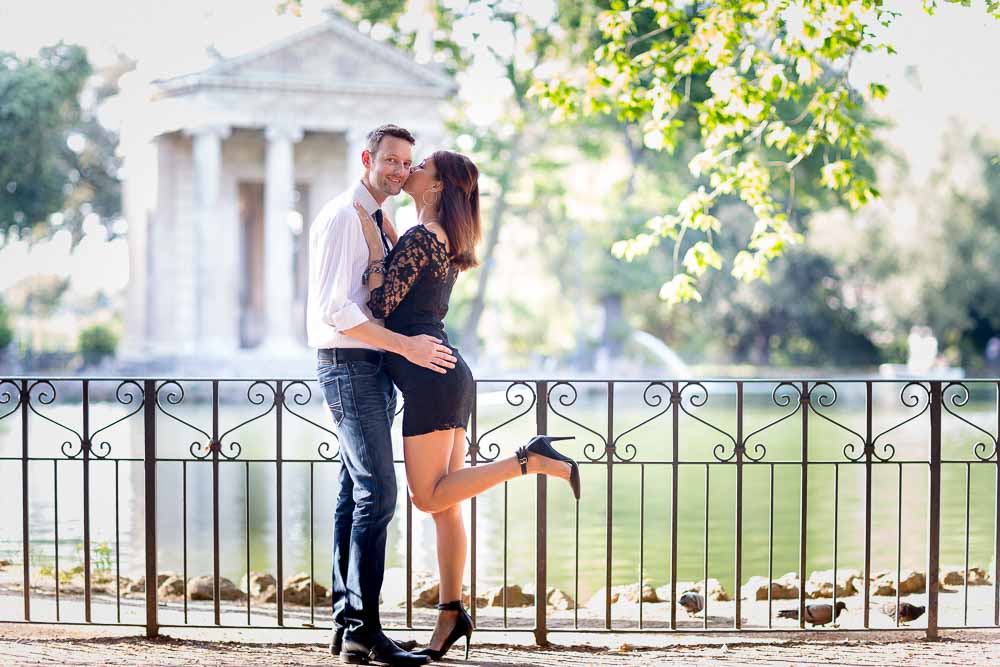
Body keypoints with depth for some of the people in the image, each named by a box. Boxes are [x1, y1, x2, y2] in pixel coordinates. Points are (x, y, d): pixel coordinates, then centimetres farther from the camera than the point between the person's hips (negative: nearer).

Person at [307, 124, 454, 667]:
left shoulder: (379, 223, 19)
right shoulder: (342, 217, -11)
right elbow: (335, 308, -20)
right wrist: (405, 345, -22)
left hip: (373, 368, 10)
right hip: (349, 364, -10)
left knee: (356, 495, 9)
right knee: (377, 494, -15)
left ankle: (346, 622, 13)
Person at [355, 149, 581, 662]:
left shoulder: (420, 236, -11)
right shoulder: (444, 240, 18)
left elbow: (380, 303, -15)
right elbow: (403, 284, 30)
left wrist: (372, 240, -8)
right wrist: (382, 227, 27)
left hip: (429, 375, -10)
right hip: (448, 375, 10)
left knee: (429, 497, -8)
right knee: (444, 503, 6)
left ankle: (531, 459, -10)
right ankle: (451, 614, 6)